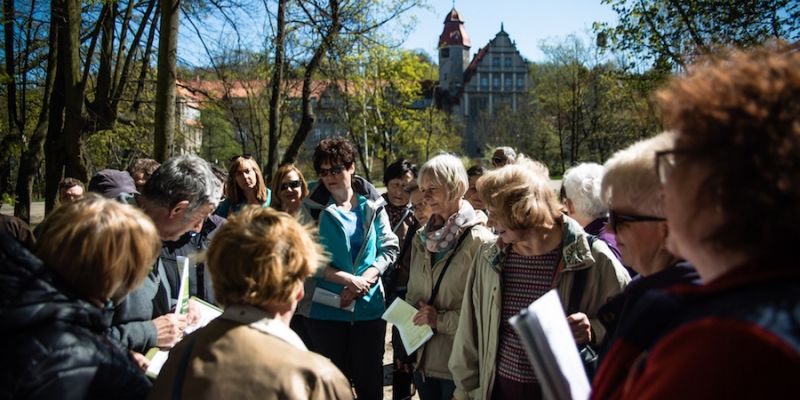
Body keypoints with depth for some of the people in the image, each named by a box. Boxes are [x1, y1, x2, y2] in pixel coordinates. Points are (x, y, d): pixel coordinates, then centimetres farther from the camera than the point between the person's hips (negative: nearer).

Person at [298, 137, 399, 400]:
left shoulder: (372, 204, 1)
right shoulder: (312, 208, -4)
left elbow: (389, 248, 1)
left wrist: (365, 280, -13)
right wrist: (349, 279, -17)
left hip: (369, 306, 1)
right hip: (326, 308, -1)